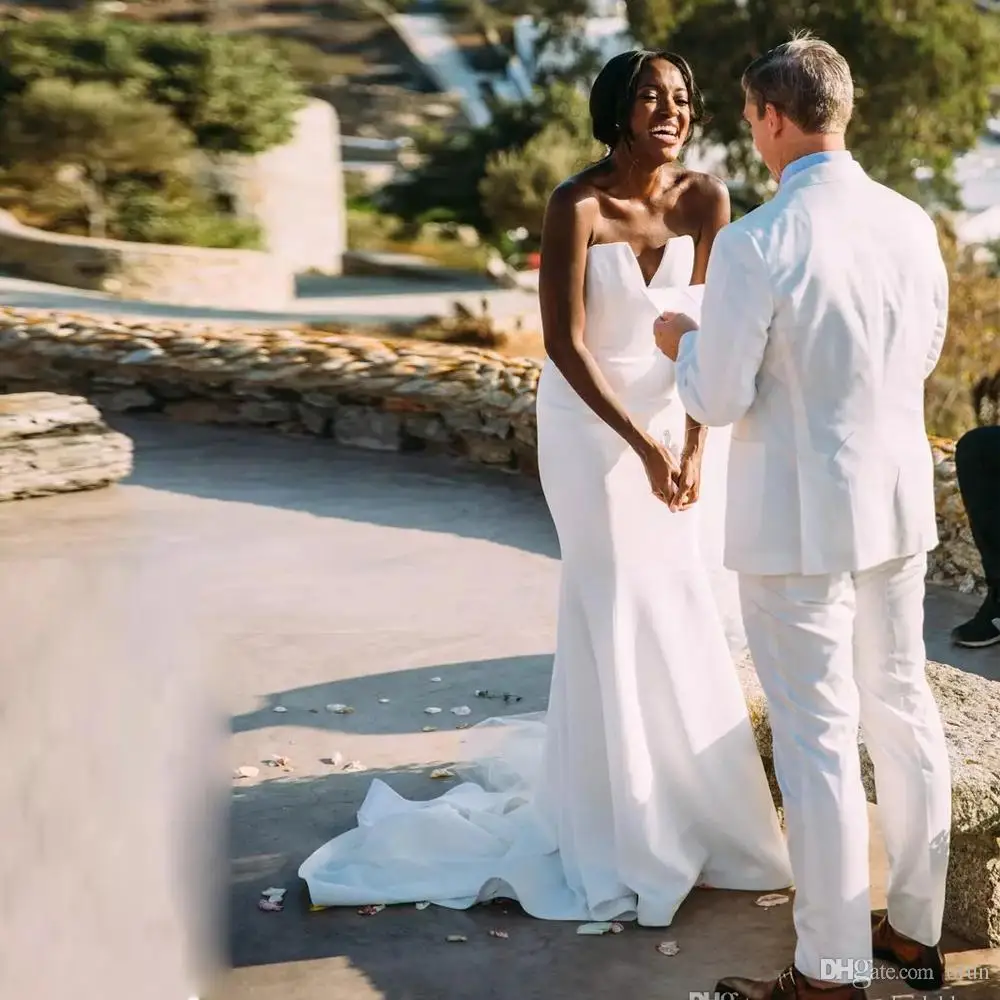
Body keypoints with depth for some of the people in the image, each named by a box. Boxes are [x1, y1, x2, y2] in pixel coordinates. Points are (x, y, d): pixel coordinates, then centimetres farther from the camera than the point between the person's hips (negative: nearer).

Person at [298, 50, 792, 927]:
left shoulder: (704, 199, -7)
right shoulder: (576, 204, -19)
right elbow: (564, 342, -19)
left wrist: (694, 443, -17)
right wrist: (642, 446, -21)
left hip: (674, 412, 4)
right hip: (590, 420, -4)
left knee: (687, 604, 11)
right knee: (616, 607, 1)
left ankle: (686, 799, 32)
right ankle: (616, 824, 18)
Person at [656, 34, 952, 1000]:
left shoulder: (755, 244, -19)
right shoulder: (911, 223, 1)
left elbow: (718, 399, -14)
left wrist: (684, 341, 7)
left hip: (798, 517, -6)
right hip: (898, 500, 7)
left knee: (817, 738, 2)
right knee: (902, 710, 17)